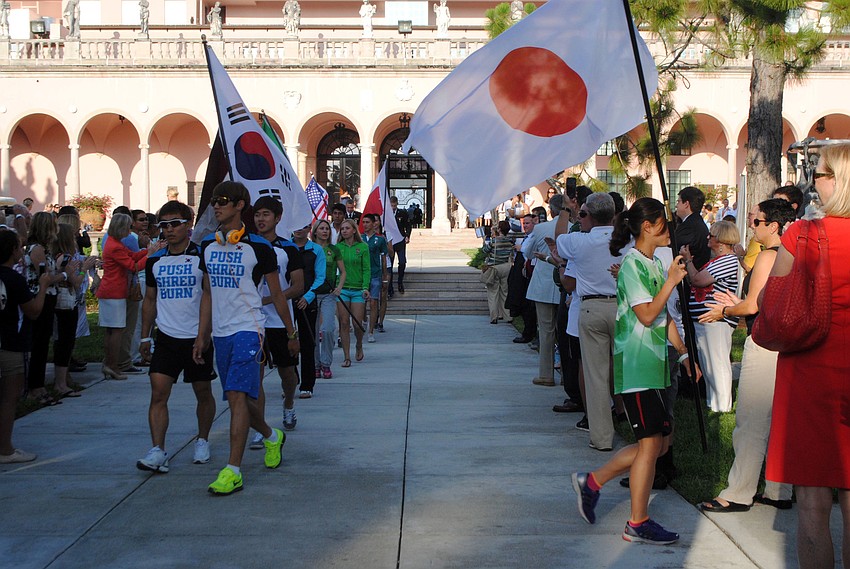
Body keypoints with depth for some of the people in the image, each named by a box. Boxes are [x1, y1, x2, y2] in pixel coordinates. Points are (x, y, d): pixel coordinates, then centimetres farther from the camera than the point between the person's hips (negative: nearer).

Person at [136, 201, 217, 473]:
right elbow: (150, 300, 17)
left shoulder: (203, 256, -5)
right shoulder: (155, 261, 7)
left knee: (203, 393, 10)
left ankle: (202, 441, 29)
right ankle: (157, 451, -11)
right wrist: (145, 336, 15)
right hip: (166, 338, 3)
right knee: (158, 393, -9)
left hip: (198, 337, -3)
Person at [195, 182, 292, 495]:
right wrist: (201, 336, 12)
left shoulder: (258, 246, -6)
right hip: (220, 332, 6)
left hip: (248, 329, -6)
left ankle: (233, 470, -16)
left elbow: (277, 294, 2)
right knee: (239, 398, 13)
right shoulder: (208, 245, 10)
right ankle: (272, 437, 40)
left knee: (237, 396, -16)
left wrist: (291, 333, 7)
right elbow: (208, 293, 16)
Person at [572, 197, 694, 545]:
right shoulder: (632, 264, -12)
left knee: (656, 443, 10)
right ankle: (638, 524, 2)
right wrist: (671, 282, -18)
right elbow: (647, 315, -21)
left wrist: (684, 353, 19)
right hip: (636, 366, -10)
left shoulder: (654, 264, 18)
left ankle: (592, 482, 20)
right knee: (651, 443, -7)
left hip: (653, 366, 10)